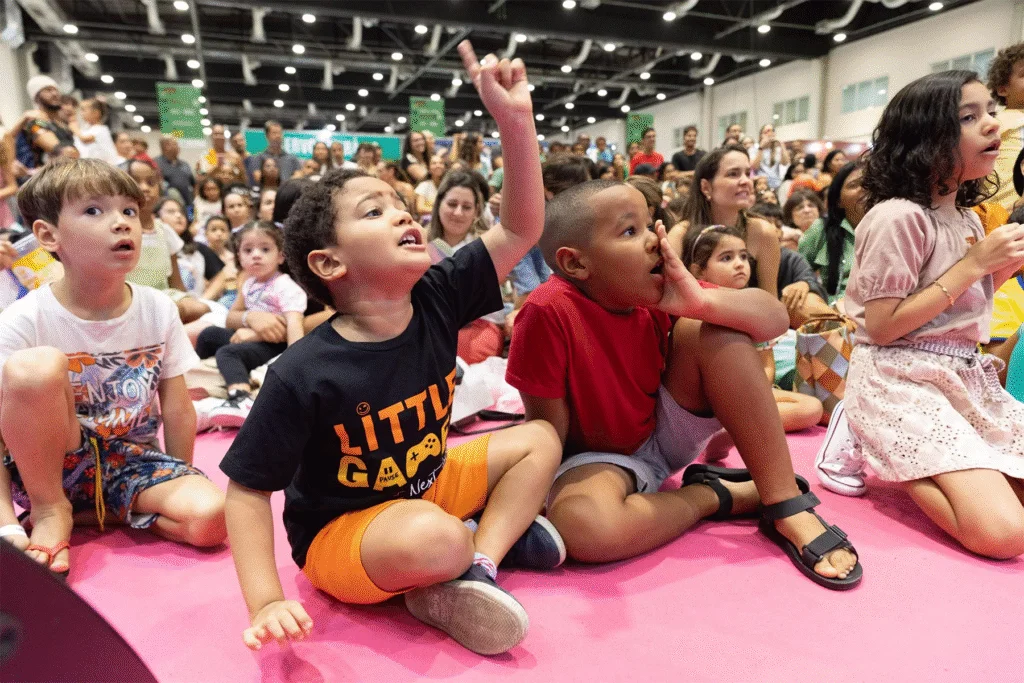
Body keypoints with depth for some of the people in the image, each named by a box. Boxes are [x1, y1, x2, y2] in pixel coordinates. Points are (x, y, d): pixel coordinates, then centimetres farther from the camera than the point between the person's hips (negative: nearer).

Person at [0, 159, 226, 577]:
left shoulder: (159, 311, -8)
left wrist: (179, 486, 3)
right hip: (50, 465, -1)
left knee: (210, 516, -26)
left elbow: (178, 409, 0)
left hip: (132, 460, 2)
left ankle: (95, 512, 0)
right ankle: (50, 510, -9)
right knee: (35, 366, -30)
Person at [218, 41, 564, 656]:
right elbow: (248, 489, -16)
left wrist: (516, 119, -25)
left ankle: (477, 568, -10)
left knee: (539, 439, 3)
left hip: (427, 485, 6)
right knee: (435, 538, -37)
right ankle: (502, 532, -2)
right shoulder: (303, 375, -27)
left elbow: (523, 229, -13)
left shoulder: (436, 300, -14)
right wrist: (266, 603, -23)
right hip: (339, 532, -6)